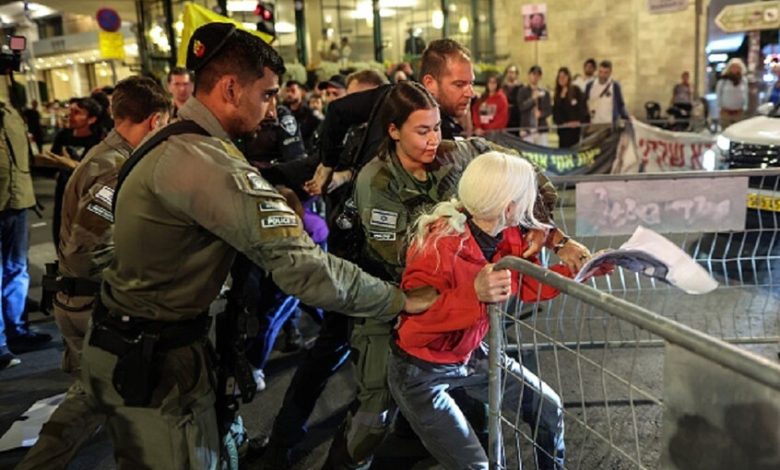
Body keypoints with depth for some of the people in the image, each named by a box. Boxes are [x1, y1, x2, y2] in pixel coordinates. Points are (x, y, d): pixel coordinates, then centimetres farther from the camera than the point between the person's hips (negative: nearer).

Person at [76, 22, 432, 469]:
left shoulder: (177, 142, 7)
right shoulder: (206, 162, -28)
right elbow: (301, 266, -30)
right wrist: (400, 298, -20)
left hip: (142, 342, 10)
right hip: (148, 358, -9)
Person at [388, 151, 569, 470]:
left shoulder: (508, 236, -9)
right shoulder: (440, 247, -32)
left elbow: (525, 286, 5)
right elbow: (414, 315, -32)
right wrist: (474, 294, -44)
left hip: (470, 355, 8)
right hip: (420, 372, -7)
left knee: (549, 407, 15)